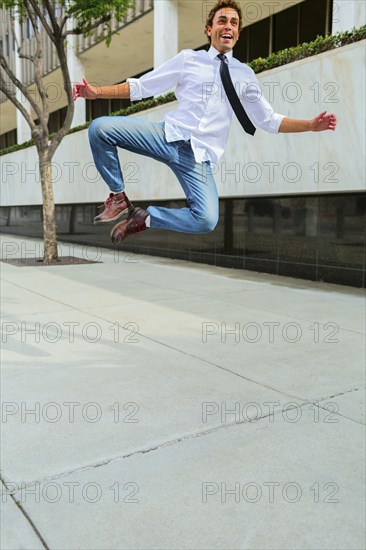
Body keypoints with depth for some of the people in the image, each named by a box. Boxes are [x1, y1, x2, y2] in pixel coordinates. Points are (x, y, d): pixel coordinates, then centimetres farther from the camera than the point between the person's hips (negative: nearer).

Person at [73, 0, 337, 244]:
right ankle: (118, 198, 1)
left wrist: (311, 125, 5)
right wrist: (97, 92, 2)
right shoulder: (188, 59, 10)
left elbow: (268, 120, 17)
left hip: (199, 155, 0)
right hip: (168, 135, 0)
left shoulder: (245, 75, 14)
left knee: (207, 220, -25)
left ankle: (146, 218, 1)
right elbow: (140, 87, 10)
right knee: (100, 128, -19)